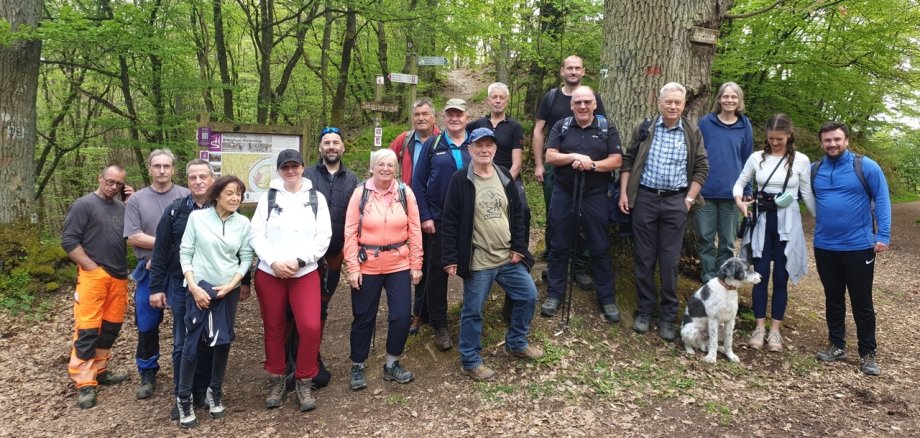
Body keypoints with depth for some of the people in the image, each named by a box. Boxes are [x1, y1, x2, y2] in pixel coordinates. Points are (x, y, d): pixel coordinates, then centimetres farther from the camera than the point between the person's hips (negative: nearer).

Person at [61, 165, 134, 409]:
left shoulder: (122, 207, 13)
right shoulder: (84, 205, -3)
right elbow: (69, 240, -7)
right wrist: (91, 267, -12)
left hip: (119, 275, 6)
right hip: (93, 275, -6)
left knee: (111, 326, 11)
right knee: (88, 329, -5)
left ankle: (99, 371, 24)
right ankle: (84, 383, -1)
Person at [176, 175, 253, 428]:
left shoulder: (243, 223, 1)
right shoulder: (197, 217, -5)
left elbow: (246, 257, 3)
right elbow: (185, 252, -4)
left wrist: (232, 284, -9)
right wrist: (193, 286, -12)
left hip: (229, 291, 3)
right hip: (200, 289, -2)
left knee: (223, 342, 8)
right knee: (193, 343, -1)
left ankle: (215, 392, 27)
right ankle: (184, 398, 14)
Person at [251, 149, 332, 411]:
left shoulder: (316, 198, 5)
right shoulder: (268, 198, 7)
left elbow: (323, 236, -3)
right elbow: (256, 235, -1)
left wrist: (299, 260, -14)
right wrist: (274, 261, -15)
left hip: (306, 273, -1)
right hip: (269, 273, 1)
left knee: (310, 327, -13)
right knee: (274, 329, 10)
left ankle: (304, 382, 6)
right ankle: (276, 381, 26)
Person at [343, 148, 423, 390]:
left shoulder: (405, 192, -1)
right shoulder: (360, 193, -4)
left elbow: (414, 230, 1)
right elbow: (350, 232, -5)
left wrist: (416, 265, 0)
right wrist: (353, 267, -9)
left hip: (399, 266, 2)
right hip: (367, 267, -1)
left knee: (401, 316, 2)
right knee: (364, 318, 9)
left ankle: (392, 364, 24)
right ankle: (357, 367, 27)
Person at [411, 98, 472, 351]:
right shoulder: (432, 145, 2)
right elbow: (418, 183, 0)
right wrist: (425, 216, -7)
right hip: (438, 220, -1)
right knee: (437, 271, 4)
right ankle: (439, 326, 16)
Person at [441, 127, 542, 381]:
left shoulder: (505, 176, 6)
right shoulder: (460, 180, -10)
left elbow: (517, 214, 10)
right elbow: (450, 222, -10)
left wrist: (519, 247, 2)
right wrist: (451, 258, -12)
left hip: (509, 257, 6)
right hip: (477, 262, -5)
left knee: (528, 296, 13)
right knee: (473, 311, 4)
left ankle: (516, 343, 34)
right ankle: (470, 361, 21)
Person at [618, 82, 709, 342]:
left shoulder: (692, 134, 4)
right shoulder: (643, 129, 4)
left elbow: (701, 169, 6)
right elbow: (628, 161, 6)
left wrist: (689, 199, -2)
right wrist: (623, 193, -2)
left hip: (675, 201, 0)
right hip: (645, 198, 0)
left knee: (670, 260, 2)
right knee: (644, 258, 6)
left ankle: (668, 317, 12)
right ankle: (645, 310, 18)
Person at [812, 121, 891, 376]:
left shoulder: (866, 167, -6)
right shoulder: (814, 170, 4)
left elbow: (881, 200, -5)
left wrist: (883, 236, -12)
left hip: (858, 247, -3)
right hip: (824, 247, 4)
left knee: (862, 302, 3)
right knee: (833, 299, 14)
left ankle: (867, 354, 15)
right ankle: (836, 346, 27)